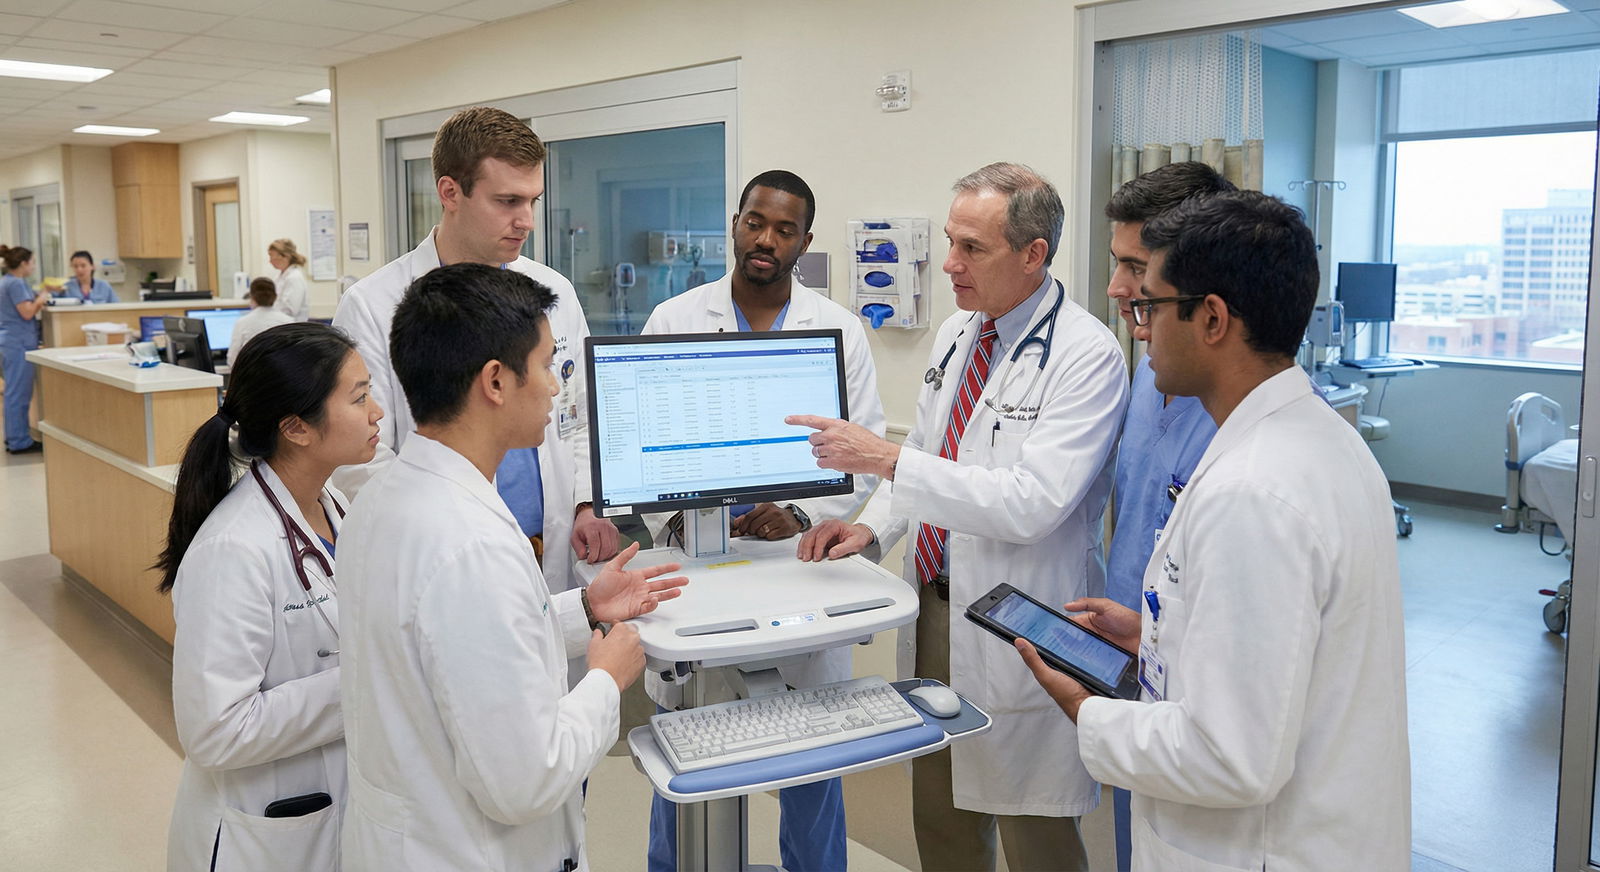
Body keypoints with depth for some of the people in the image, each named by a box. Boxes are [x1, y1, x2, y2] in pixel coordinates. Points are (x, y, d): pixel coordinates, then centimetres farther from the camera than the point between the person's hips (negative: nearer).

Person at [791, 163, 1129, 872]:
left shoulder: (1086, 355, -18)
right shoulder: (956, 333, 8)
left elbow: (1031, 502, -27)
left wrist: (884, 459, -27)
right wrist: (871, 527, -1)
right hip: (936, 604, 8)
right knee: (938, 814, 20)